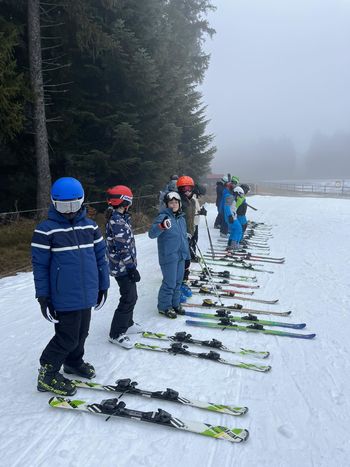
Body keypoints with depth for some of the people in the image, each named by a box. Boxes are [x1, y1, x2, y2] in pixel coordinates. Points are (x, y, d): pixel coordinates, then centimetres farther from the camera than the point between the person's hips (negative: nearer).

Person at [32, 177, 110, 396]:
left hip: (88, 294, 5)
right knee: (68, 337, 2)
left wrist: (103, 286, 10)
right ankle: (47, 374, 23)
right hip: (64, 297, -5)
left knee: (82, 332, 19)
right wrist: (43, 296, -8)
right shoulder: (46, 230, -10)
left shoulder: (90, 226, 3)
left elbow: (101, 257, 9)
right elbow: (39, 265, -7)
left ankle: (74, 362, 44)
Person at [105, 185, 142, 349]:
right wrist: (132, 268, -19)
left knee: (130, 296, 20)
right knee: (129, 299, -3)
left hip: (123, 266, 10)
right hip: (123, 267, -10)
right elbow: (123, 249, -23)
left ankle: (127, 324, 35)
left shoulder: (118, 217, 10)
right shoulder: (118, 222, -21)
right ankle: (116, 334, 7)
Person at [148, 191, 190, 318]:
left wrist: (187, 256, 19)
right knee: (169, 283, -2)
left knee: (178, 282, 15)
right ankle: (164, 307, 15)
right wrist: (162, 226, -45)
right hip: (168, 256, -7)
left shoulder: (181, 218, 11)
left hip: (180, 256, 7)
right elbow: (152, 234, -24)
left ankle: (174, 304, 31)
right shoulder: (163, 217, -12)